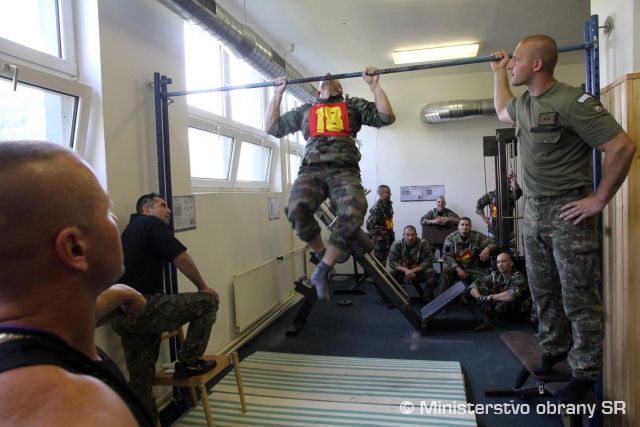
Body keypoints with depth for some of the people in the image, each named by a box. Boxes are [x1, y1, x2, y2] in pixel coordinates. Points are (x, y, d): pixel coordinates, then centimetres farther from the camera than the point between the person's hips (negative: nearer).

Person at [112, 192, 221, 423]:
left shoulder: (130, 229, 25)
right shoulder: (151, 223, -2)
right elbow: (182, 259, -11)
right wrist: (203, 286, 5)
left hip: (120, 316, 10)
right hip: (141, 309, -10)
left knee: (140, 382, 17)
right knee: (207, 301, -1)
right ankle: (188, 362, 7)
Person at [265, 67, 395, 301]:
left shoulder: (354, 105, 27)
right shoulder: (305, 110, 32)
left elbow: (386, 117, 16)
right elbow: (272, 127, 32)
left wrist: (374, 84, 14)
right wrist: (278, 94, 30)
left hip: (344, 170, -1)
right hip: (311, 169, 1)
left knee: (353, 213, -34)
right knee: (296, 209, -33)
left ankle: (323, 269, -17)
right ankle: (322, 253, -6)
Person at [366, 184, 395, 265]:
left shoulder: (389, 204, 6)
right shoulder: (376, 207, -19)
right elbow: (369, 224, -22)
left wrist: (391, 234, 15)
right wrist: (376, 236, -16)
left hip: (388, 237, 8)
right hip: (380, 238, -8)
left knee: (384, 259, 16)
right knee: (379, 260, 1)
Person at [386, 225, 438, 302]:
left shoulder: (423, 243, -14)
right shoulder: (396, 244, -11)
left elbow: (428, 262, -16)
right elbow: (392, 262, -13)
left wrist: (413, 271, -26)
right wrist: (405, 270, -29)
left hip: (419, 271, 0)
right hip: (402, 271, 0)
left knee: (432, 272, -29)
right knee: (389, 273, -27)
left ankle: (428, 299, -9)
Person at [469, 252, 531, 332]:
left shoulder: (518, 277, -18)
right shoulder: (494, 276, -4)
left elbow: (514, 294, -39)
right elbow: (474, 284, -8)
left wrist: (491, 297, -37)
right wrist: (478, 297, -28)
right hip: (502, 313, 5)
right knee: (481, 288, -12)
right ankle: (486, 321, -20)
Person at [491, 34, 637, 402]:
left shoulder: (572, 102, -17)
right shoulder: (524, 103, 8)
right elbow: (502, 110, 33)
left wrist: (599, 200, -15)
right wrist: (498, 72, 32)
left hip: (568, 211, -8)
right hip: (534, 209, 8)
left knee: (578, 296, 3)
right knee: (543, 290, 18)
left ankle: (586, 372, 18)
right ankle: (554, 349, 36)